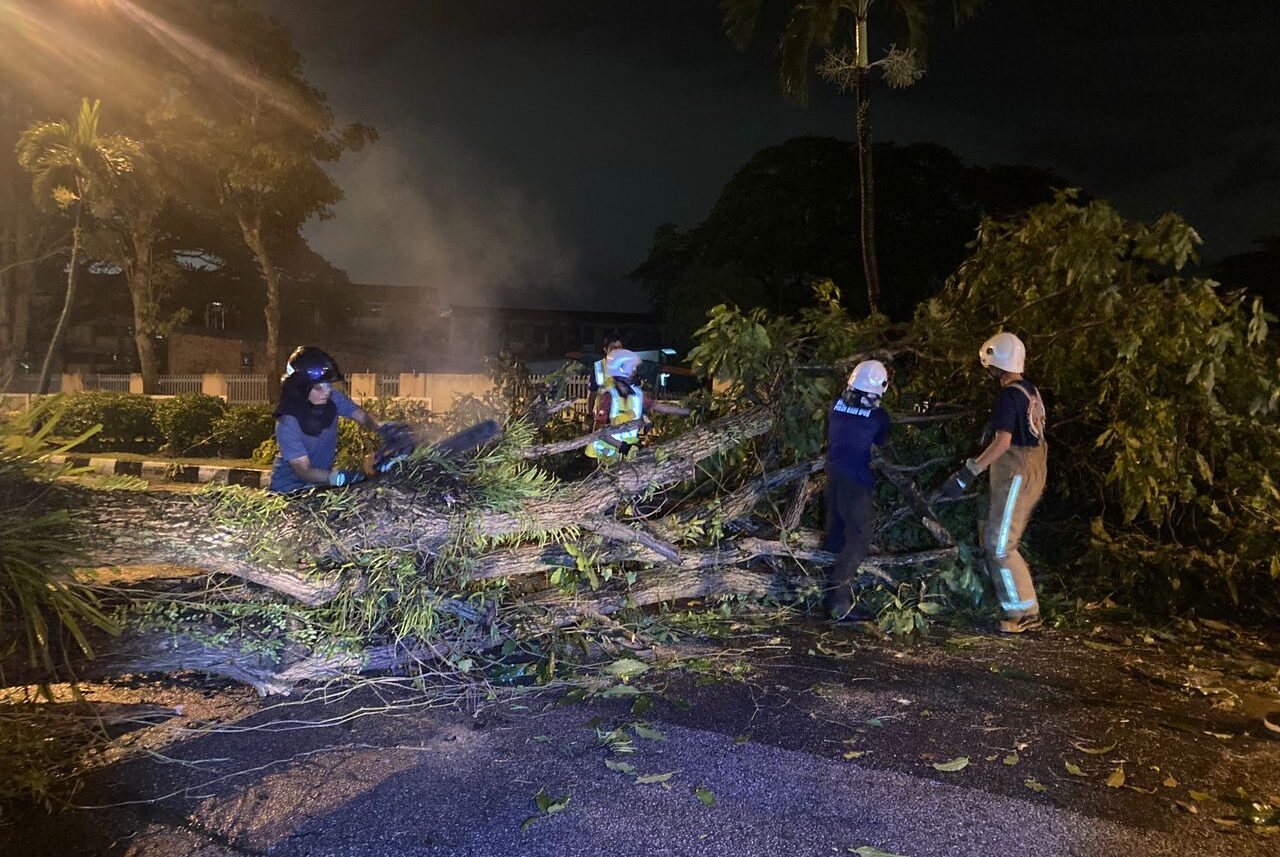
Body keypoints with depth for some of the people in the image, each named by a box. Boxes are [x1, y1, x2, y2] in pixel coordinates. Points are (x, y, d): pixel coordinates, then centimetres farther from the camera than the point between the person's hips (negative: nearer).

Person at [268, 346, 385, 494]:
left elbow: (363, 417, -3)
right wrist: (338, 477, -44)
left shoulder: (334, 398, -14)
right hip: (291, 487, -5)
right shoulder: (288, 423, -26)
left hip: (322, 479, 5)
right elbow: (304, 471, -27)